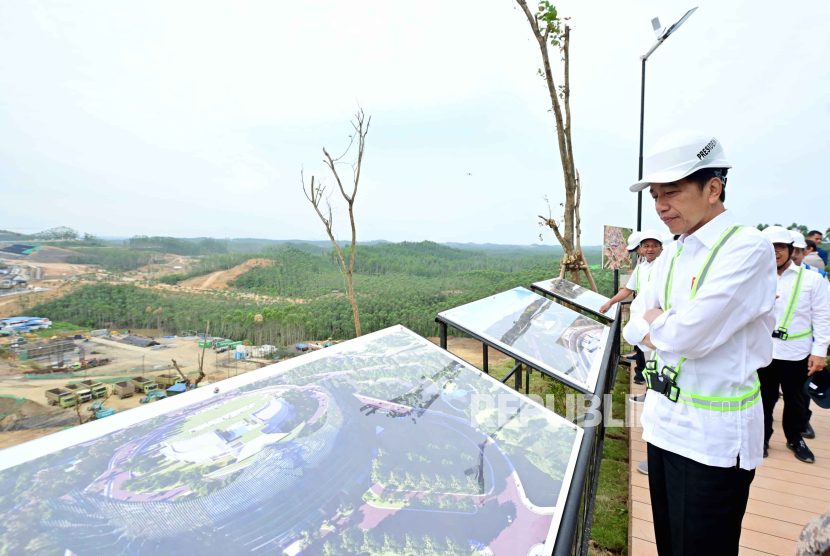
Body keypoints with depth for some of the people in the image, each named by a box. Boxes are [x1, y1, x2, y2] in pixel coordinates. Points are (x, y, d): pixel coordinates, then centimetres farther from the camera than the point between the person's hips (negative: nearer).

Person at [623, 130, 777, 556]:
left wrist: (653, 321, -6)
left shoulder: (748, 249, -16)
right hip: (664, 424, 7)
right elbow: (633, 328, 6)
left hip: (713, 438, -7)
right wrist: (669, 327, -13)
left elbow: (688, 333, -26)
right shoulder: (672, 255, 8)